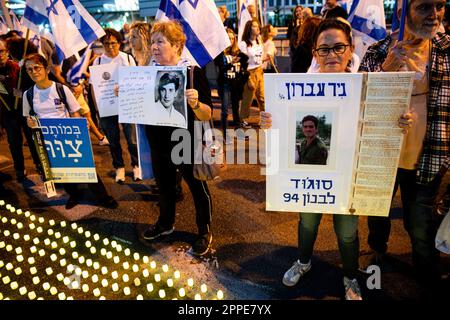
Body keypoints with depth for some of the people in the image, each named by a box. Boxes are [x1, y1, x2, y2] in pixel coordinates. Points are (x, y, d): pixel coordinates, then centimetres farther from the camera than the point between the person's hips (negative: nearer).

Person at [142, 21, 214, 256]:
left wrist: (194, 103, -39)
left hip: (187, 145, -5)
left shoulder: (193, 73, -16)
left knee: (198, 189, 10)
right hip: (158, 144, 6)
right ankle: (165, 224, 46)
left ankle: (205, 232, 30)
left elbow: (207, 116, -19)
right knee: (164, 186, 22)